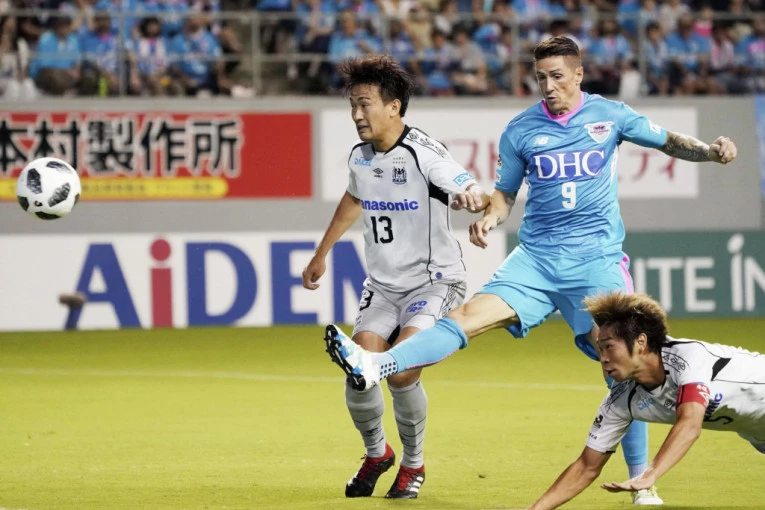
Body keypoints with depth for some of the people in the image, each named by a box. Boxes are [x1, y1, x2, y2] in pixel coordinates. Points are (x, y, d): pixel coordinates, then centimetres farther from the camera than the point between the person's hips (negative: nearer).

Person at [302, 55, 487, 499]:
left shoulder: (425, 154, -19)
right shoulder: (360, 157, 2)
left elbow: (475, 195, -26)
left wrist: (474, 199, -52)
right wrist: (321, 254, 34)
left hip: (434, 281, -6)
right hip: (383, 285, 6)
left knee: (401, 371, -23)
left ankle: (414, 465, 3)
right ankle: (376, 452, 19)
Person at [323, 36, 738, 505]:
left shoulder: (610, 116, 3)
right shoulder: (521, 130, 6)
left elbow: (670, 143, 15)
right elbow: (506, 193, 15)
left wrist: (712, 151, -4)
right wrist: (489, 218, -7)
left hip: (597, 259, -1)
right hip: (536, 256, 1)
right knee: (473, 313, -19)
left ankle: (642, 484, 2)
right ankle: (375, 366, -38)